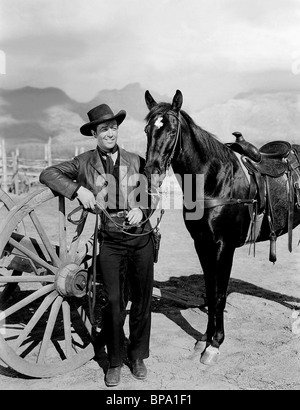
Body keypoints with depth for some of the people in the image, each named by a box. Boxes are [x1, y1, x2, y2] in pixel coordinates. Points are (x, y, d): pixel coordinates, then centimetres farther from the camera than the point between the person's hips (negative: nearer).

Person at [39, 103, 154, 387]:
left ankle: (138, 356, 29)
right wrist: (78, 189, -15)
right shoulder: (84, 163, 2)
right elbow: (48, 174, 0)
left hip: (141, 238, 2)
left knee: (142, 299, 9)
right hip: (110, 241, -2)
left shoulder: (136, 161, 7)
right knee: (112, 301, 0)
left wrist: (141, 209, -7)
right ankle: (114, 362, 19)